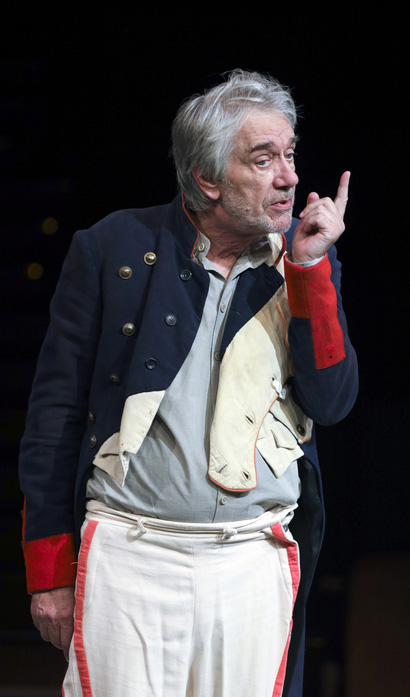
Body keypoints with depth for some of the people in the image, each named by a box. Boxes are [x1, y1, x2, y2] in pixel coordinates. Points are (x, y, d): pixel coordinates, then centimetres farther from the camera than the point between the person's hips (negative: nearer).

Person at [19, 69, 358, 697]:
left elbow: (332, 402, 0)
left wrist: (309, 268, -8)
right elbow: (56, 410, 2)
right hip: (128, 553, -2)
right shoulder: (114, 247, 0)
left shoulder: (305, 260, 8)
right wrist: (50, 572, 1)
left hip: (256, 566, 2)